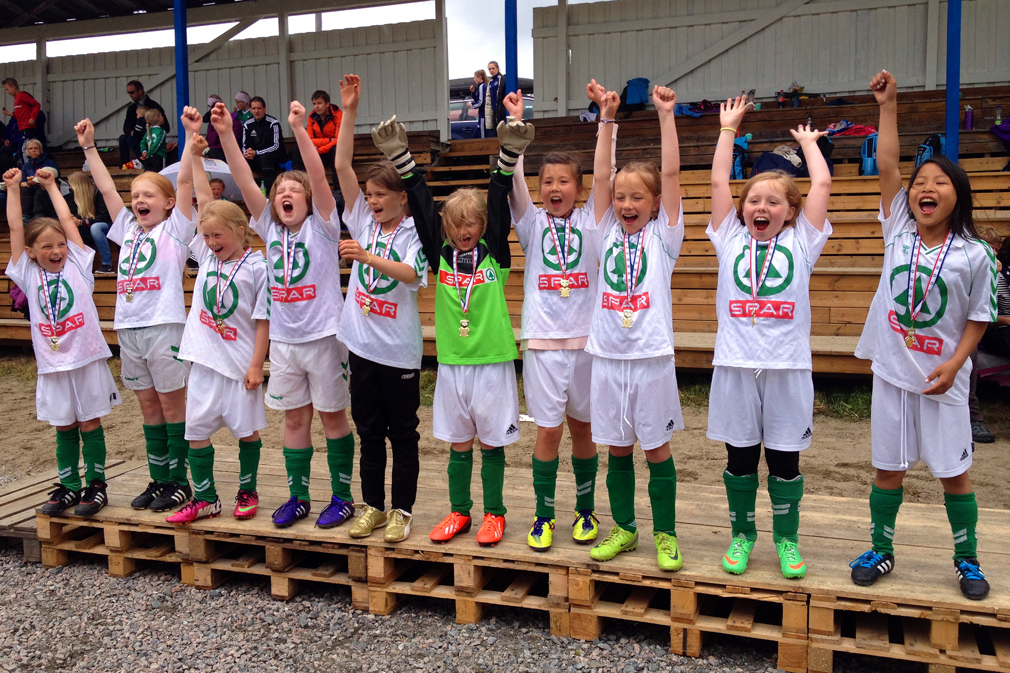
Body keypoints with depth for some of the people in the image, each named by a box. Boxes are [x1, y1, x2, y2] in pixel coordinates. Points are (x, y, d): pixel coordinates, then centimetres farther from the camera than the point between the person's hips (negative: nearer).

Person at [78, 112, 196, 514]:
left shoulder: (175, 229, 1)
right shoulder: (128, 230, 16)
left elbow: (185, 183, -7)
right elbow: (107, 189, 19)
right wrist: (88, 148, 18)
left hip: (164, 326, -6)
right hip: (128, 328, 6)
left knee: (172, 403, 1)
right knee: (148, 406, 11)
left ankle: (179, 481, 9)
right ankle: (158, 480, 19)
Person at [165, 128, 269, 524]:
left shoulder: (256, 266, -8)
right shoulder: (207, 255, 6)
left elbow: (262, 320, -8)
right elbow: (205, 201, 3)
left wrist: (256, 364, -11)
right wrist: (194, 154, 1)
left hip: (239, 360, -5)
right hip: (204, 358, 5)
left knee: (246, 428, 7)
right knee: (196, 428, 7)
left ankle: (247, 492, 23)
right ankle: (205, 498, 18)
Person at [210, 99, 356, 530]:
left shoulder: (322, 227, -6)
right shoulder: (270, 230, 5)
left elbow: (319, 177, -20)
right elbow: (245, 183, -4)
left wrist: (298, 129, -30)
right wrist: (226, 135, -14)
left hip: (323, 336, -4)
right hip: (283, 339, 5)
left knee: (332, 415, 5)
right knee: (294, 418, 11)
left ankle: (342, 496, 16)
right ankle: (297, 497, 22)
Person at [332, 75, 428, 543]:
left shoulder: (414, 232, -5)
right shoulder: (363, 223, 6)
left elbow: (411, 274, -23)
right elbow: (342, 166, 1)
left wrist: (369, 257, -34)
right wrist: (349, 112, -4)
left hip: (399, 349, -5)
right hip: (361, 343, 5)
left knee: (403, 432, 7)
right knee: (369, 430, 13)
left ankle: (402, 511, 18)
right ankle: (373, 506, 26)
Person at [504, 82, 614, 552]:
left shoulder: (589, 221, 5)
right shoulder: (533, 224, 5)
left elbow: (604, 175, -6)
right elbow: (513, 180, -7)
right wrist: (514, 123, -15)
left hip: (586, 337, 1)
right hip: (542, 340, 0)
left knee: (582, 426, 11)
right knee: (548, 429, 0)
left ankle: (586, 510, 26)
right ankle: (543, 514, 15)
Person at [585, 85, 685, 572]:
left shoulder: (663, 235, 1)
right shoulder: (608, 233, 8)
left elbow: (671, 174, -7)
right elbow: (600, 178, 1)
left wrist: (666, 115, -12)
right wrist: (607, 119, -4)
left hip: (651, 356, -3)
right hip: (607, 355, 3)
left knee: (656, 447, 5)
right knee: (617, 449, 12)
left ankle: (665, 534, 18)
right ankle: (623, 528, 26)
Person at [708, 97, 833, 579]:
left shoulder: (801, 242, 6)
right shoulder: (730, 239, 8)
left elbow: (822, 184, 3)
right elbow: (718, 183, 5)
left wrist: (808, 141, 16)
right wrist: (727, 129, 11)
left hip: (788, 367, 0)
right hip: (736, 364, 1)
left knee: (785, 457, 8)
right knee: (739, 455, 9)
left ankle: (786, 538, 24)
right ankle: (742, 533, 26)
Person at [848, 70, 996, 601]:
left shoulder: (974, 255, -6)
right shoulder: (898, 231, 0)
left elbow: (978, 318, -2)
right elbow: (886, 165, -5)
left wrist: (954, 362, -15)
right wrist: (888, 106, -7)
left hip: (942, 379, -2)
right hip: (891, 373, 2)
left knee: (953, 473, 7)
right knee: (887, 468, 11)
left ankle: (967, 560, 26)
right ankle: (881, 551, 27)